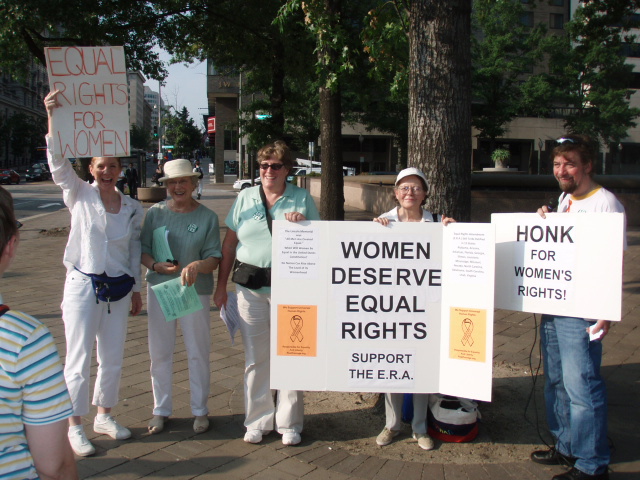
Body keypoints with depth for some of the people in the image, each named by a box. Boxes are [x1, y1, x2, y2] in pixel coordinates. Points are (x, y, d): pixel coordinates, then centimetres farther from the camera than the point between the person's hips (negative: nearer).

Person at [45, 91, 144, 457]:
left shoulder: (133, 208, 4)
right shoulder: (79, 196, -4)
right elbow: (58, 161, -17)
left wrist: (136, 289, 13)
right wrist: (53, 116, -28)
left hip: (119, 289, 3)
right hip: (83, 286, -3)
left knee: (113, 358, 12)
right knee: (79, 360, 1)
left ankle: (105, 416, 31)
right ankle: (75, 427, 15)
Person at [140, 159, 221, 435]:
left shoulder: (207, 217, -3)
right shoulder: (155, 213, 1)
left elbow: (214, 259, -7)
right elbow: (142, 250, 3)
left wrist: (198, 265, -28)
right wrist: (156, 265, -17)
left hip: (196, 290, -1)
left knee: (198, 353, 7)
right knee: (159, 352, 8)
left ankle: (200, 411, 23)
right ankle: (161, 409, 25)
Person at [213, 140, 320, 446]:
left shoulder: (302, 199, 6)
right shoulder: (245, 198, 10)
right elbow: (229, 243, 11)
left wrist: (302, 226, -12)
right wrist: (221, 285, 7)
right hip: (250, 284, 2)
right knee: (255, 356, 8)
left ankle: (289, 423, 15)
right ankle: (257, 420, 21)